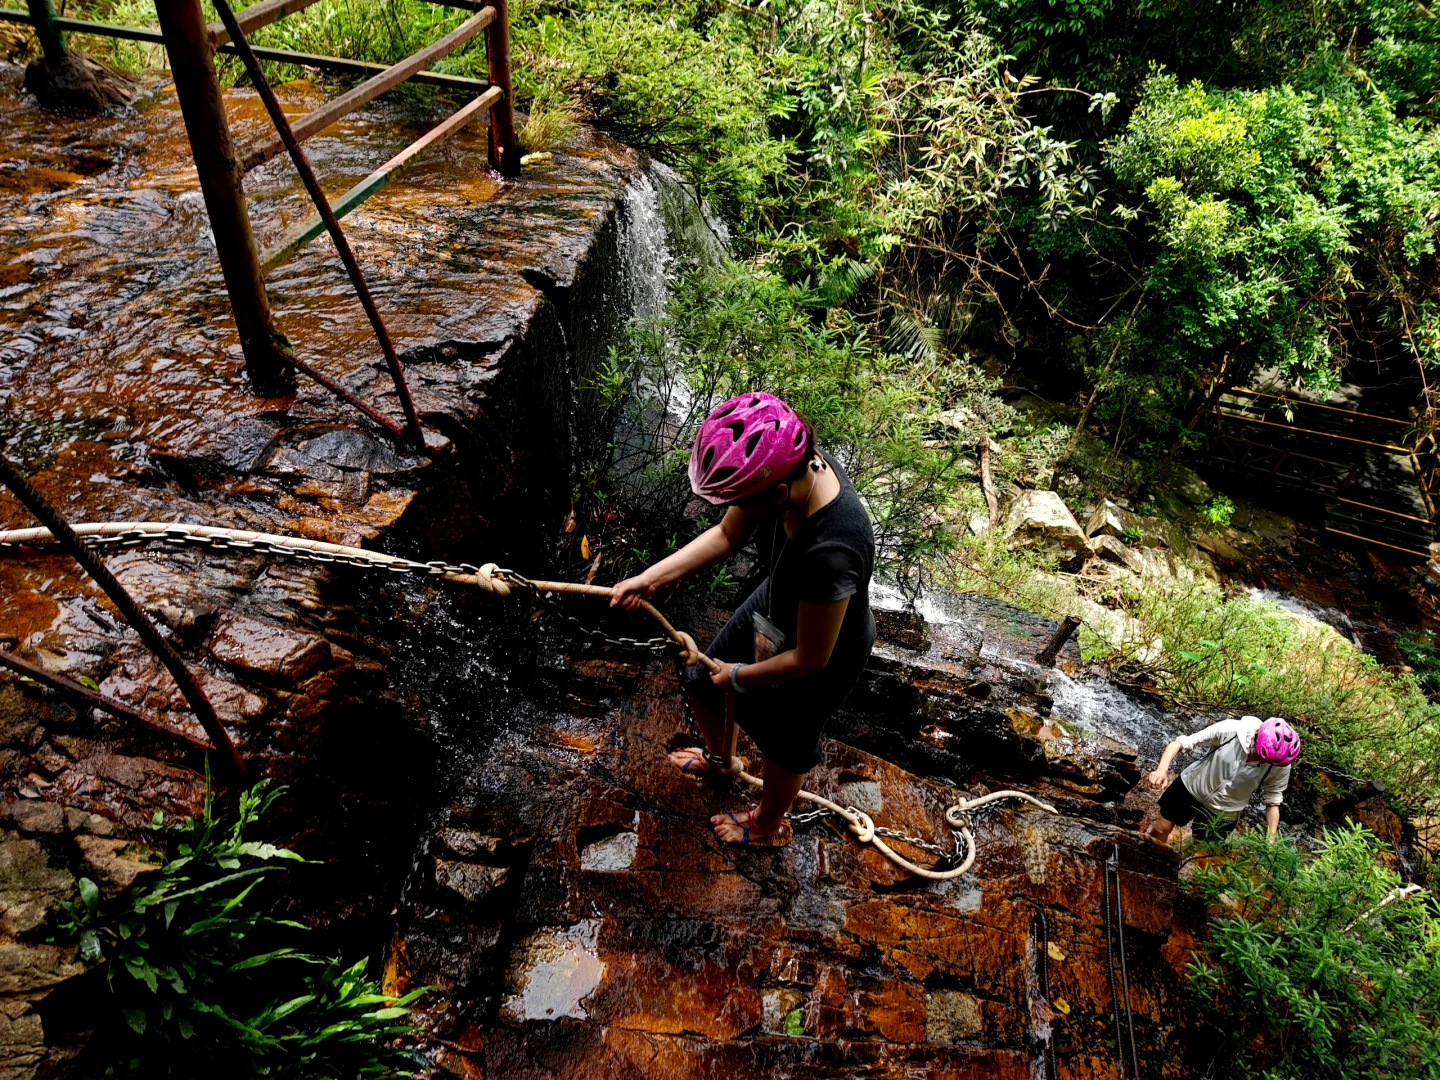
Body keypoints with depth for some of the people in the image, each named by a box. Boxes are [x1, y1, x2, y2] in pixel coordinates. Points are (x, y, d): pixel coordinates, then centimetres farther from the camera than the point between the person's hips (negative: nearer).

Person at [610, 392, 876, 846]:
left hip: (824, 650, -7)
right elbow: (726, 535, -7)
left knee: (785, 741, 22)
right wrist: (651, 578, -15)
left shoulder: (831, 553, -46)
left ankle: (768, 826, 57)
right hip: (775, 602, 7)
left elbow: (810, 659, -30)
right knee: (702, 682, 26)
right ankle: (718, 755, 62)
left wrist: (740, 675, -12)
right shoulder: (791, 464, -26)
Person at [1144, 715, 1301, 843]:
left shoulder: (1281, 765, -26)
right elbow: (1181, 743, -26)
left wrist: (1271, 840, -16)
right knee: (1161, 829, 15)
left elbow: (1273, 801, -8)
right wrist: (1162, 768, -42)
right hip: (1192, 787, 0)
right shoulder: (1229, 730, -32)